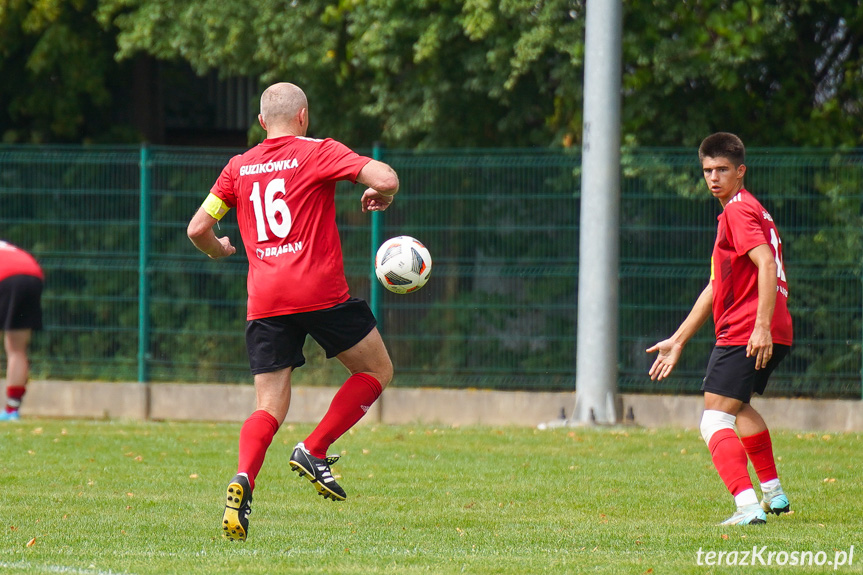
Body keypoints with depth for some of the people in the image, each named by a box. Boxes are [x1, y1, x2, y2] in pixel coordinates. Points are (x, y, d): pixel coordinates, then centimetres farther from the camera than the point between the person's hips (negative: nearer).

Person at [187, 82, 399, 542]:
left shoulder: (238, 168, 13)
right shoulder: (318, 152, 2)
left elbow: (198, 229, 13)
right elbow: (386, 179, -10)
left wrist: (218, 250, 35)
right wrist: (380, 195, 14)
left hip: (264, 304, 4)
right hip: (321, 292, -4)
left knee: (269, 409, 5)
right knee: (377, 371, 17)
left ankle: (243, 479, -24)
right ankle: (313, 452, 3)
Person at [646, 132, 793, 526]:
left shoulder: (739, 210, -8)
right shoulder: (740, 210, 24)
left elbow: (767, 264, -23)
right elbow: (716, 288, 28)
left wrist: (762, 326, -32)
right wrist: (677, 341, 28)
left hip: (746, 335, -10)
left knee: (715, 421, -15)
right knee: (738, 408, 33)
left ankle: (748, 506, -29)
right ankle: (773, 494, 42)